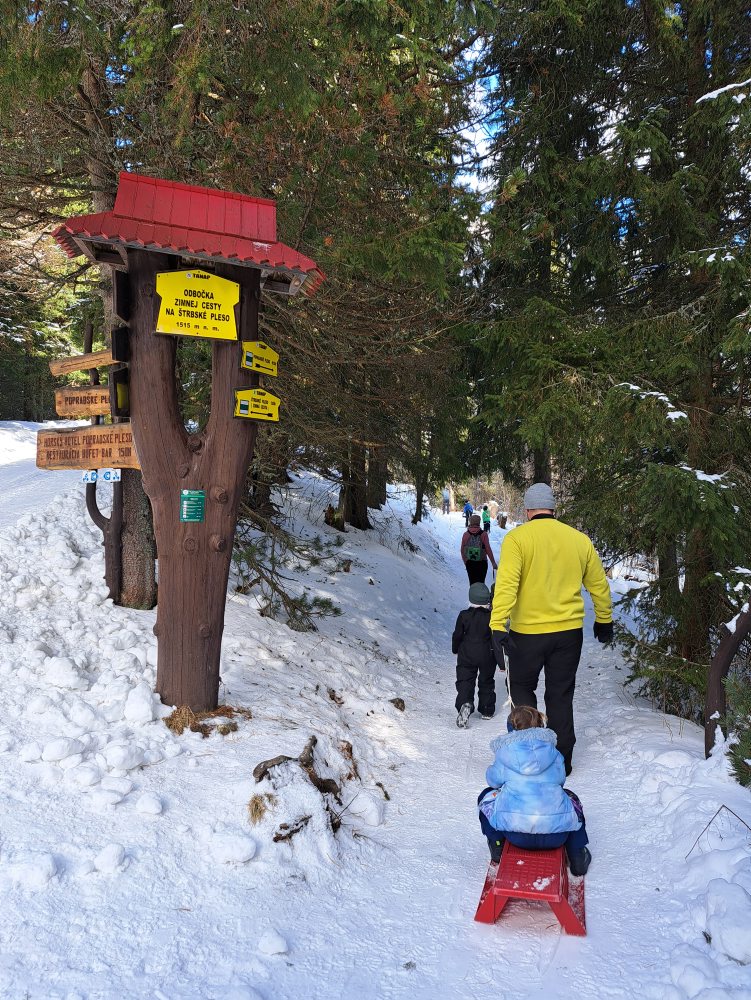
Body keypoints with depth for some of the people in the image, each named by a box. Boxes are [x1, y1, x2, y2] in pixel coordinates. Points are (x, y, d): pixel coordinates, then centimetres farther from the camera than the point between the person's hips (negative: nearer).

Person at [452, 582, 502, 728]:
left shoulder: (464, 615, -8)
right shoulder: (491, 616, -7)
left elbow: (457, 635, -2)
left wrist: (455, 650, 15)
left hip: (466, 655, -1)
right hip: (487, 656, 1)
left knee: (465, 682, 1)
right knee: (486, 682, 18)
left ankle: (464, 704, -25)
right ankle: (487, 711, 25)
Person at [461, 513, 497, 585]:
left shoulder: (465, 535, -4)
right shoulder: (483, 534, -9)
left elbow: (462, 550, 3)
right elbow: (488, 550, -9)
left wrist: (465, 562, 17)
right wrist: (493, 563, 0)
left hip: (470, 563, 1)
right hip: (482, 563, -1)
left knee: (472, 582, 8)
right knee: (481, 582, 6)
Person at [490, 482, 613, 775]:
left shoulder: (517, 538, -10)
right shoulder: (580, 539, 3)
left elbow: (506, 584, -21)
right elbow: (599, 585, 13)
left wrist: (498, 625, -23)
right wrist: (604, 620, 27)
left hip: (527, 633, -3)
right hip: (569, 631, 4)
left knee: (521, 688, 18)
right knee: (560, 696, 15)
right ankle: (562, 760, 23)